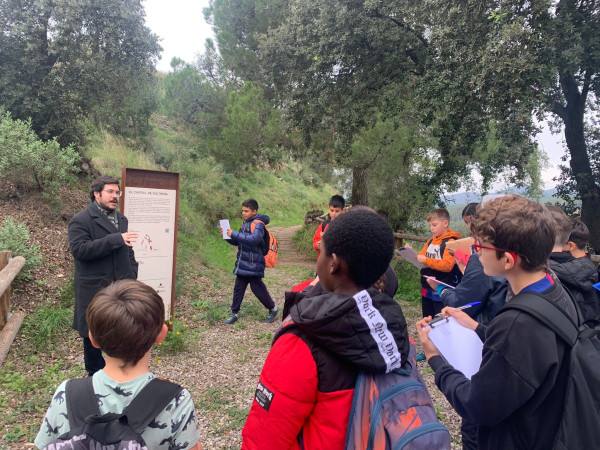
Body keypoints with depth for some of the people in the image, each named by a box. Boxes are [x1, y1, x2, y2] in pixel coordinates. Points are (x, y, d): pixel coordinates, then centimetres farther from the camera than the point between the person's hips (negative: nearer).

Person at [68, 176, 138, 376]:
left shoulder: (121, 219, 13)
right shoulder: (80, 220, -9)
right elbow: (79, 249, -23)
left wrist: (133, 275, 10)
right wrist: (116, 239, -27)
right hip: (94, 290, -5)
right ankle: (95, 375, 30)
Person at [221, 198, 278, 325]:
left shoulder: (258, 224, -13)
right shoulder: (245, 223, 13)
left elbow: (254, 239, -31)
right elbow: (237, 242, 19)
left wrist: (234, 234, -29)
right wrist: (227, 235, 1)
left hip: (253, 265, -8)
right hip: (242, 264, 8)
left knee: (258, 288, 2)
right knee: (238, 288, 9)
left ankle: (273, 309, 21)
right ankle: (234, 313, 19)